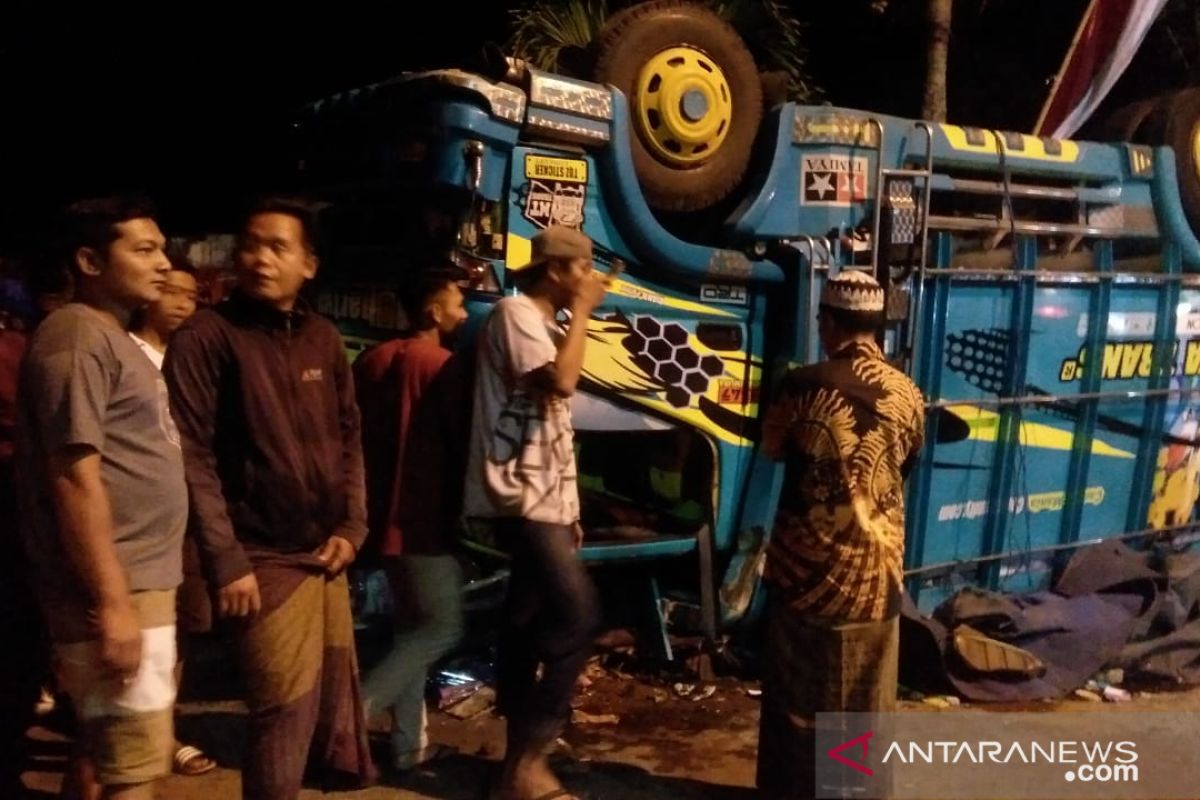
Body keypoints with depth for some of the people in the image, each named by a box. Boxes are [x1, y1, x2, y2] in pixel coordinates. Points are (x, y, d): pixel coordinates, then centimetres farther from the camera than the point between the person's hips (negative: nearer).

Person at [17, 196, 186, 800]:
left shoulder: (111, 337, 17)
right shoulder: (76, 336, -13)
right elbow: (75, 478, -20)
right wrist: (112, 603, -22)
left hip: (141, 581, 10)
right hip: (117, 590, -10)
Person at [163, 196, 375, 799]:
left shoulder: (323, 338, 9)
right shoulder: (206, 338, -8)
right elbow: (193, 458, -11)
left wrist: (352, 526, 5)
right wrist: (226, 562, -14)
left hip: (325, 554, 6)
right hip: (264, 560, -6)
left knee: (337, 697, 14)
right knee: (287, 710, -2)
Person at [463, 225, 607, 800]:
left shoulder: (546, 324, 20)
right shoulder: (516, 313, -9)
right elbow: (562, 381, -26)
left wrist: (567, 509, 19)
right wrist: (582, 310, -11)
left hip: (539, 498, 10)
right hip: (520, 496, -10)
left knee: (529, 622, 11)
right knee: (577, 614, -13)